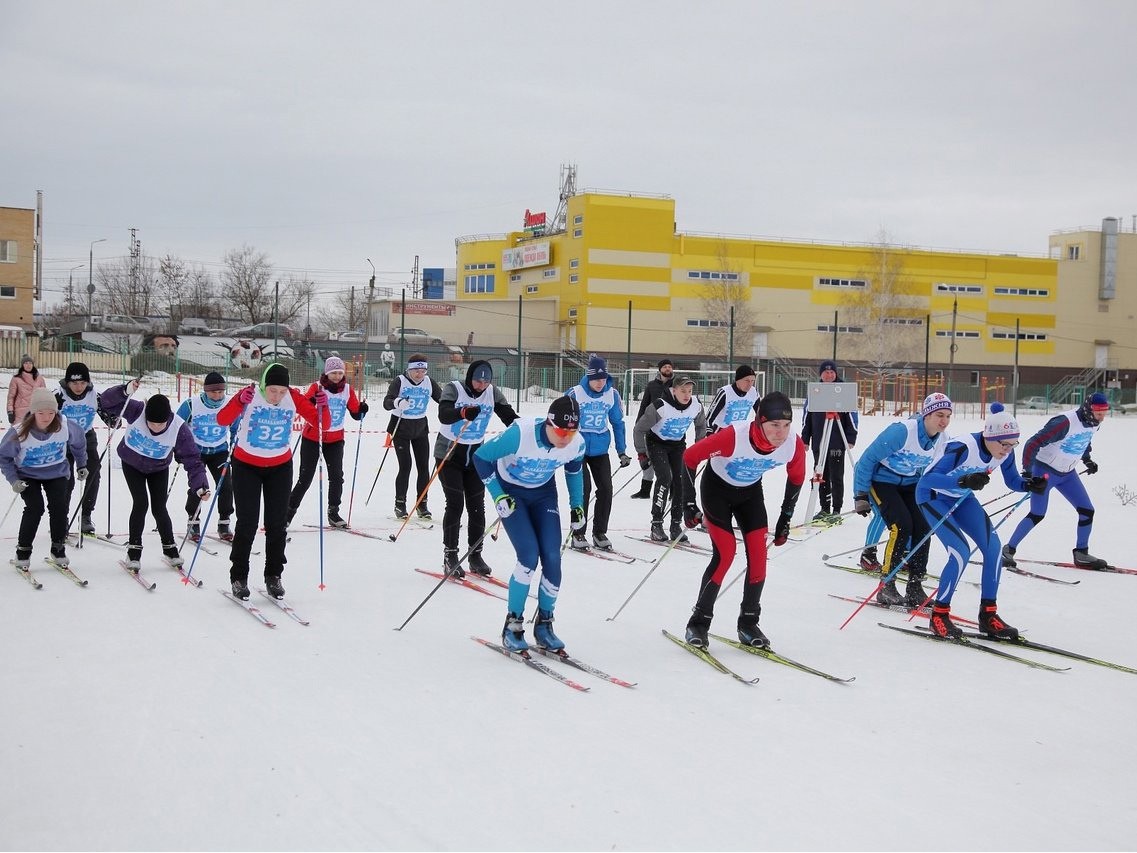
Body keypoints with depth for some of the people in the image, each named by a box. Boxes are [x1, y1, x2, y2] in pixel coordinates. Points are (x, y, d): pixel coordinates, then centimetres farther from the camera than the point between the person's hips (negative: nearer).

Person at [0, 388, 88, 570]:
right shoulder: (19, 432, -26)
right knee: (35, 508, -19)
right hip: (28, 475, -2)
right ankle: (23, 551, -3)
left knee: (59, 507, -13)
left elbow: (78, 442, 3)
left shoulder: (66, 427, -21)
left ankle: (58, 549, 7)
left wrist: (81, 465, 13)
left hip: (57, 473, 2)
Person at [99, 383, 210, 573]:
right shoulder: (136, 411, -32)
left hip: (159, 469, 1)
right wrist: (125, 391, -48)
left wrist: (200, 485, -40)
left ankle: (169, 548, 21)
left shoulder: (180, 429, -32)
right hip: (132, 464, -1)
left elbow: (192, 460, -29)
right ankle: (134, 550, 3)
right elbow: (108, 401, -29)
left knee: (159, 508, -1)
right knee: (141, 503, -12)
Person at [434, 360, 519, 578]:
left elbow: (509, 416, -8)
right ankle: (450, 556, -2)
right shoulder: (453, 389, -14)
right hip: (449, 455, -4)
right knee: (455, 503, -11)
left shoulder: (492, 394, -2)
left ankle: (475, 556, 12)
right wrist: (464, 412, -50)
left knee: (477, 506, 2)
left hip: (475, 456, 4)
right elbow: (443, 414, -30)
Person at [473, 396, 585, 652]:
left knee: (552, 558, -8)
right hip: (510, 490, -4)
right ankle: (512, 625, -4)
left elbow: (574, 470, 5)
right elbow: (481, 457, -22)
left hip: (543, 492, 4)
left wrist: (578, 507, 6)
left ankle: (544, 624, 10)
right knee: (529, 555, -19)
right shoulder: (520, 433, -35)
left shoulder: (577, 444, -21)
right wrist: (498, 497, -24)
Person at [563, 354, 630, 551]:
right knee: (583, 487, -13)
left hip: (600, 449, 4)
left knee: (606, 488, -1)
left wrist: (622, 451, 9)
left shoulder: (612, 394, -3)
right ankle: (578, 534, -1)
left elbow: (617, 423, 8)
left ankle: (600, 533, 13)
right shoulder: (575, 393, -13)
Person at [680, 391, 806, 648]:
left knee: (758, 555, -6)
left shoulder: (794, 445, -25)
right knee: (725, 553, -15)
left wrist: (785, 518, 3)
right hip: (717, 488, -4)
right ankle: (698, 622, -1)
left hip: (751, 490, 4)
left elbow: (796, 478, -1)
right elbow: (690, 457, -23)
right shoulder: (733, 436, -38)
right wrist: (688, 503, -20)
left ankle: (748, 624, 11)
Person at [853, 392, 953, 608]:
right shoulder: (902, 431, -28)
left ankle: (914, 588, 1)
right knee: (902, 526, -21)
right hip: (882, 480, -6)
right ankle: (886, 587, -11)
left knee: (923, 527, -9)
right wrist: (861, 496, -16)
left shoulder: (942, 438, -8)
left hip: (910, 483, 6)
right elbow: (867, 460, -20)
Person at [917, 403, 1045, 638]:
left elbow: (1012, 481, 4)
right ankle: (939, 616, -5)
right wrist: (963, 481, -54)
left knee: (993, 546, -9)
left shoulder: (1004, 451, -14)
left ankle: (988, 615, 2)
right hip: (933, 496, -7)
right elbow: (926, 480, -40)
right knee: (961, 552, -20)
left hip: (962, 498, 7)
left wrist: (1030, 485, -19)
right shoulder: (963, 448, -35)